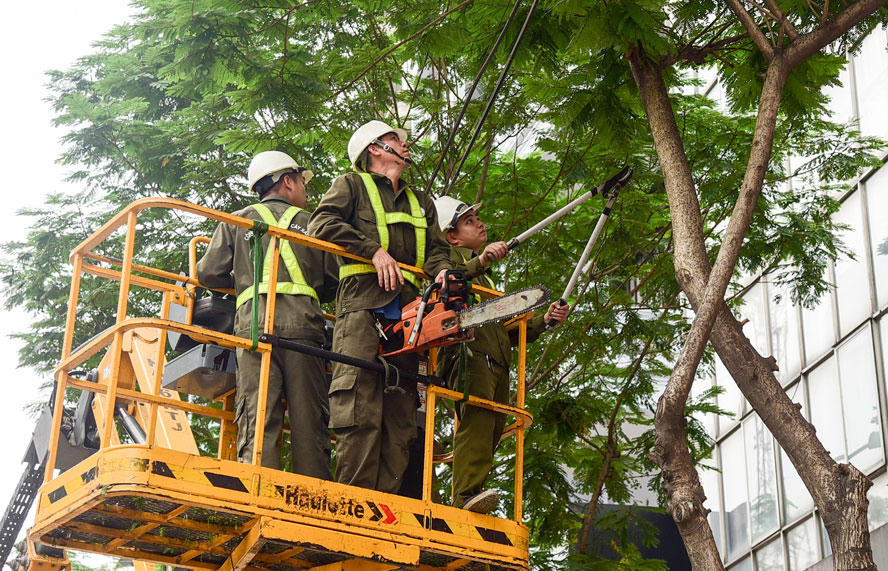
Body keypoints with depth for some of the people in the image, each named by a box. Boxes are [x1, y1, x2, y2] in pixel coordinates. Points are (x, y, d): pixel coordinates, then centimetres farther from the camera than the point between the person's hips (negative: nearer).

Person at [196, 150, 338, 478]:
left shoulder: (238, 221, 21)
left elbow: (209, 273, 13)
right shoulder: (310, 223, 21)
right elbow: (333, 282, 17)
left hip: (254, 325, 0)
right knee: (310, 422, -1)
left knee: (257, 420, -9)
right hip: (304, 326, 0)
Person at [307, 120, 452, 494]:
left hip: (406, 314, 6)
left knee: (400, 416, -3)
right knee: (360, 410, -16)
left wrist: (441, 270, -5)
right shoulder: (353, 185, 15)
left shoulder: (421, 203, 32)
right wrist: (375, 250, -11)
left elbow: (436, 249, 20)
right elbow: (322, 224, -2)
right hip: (362, 307, -6)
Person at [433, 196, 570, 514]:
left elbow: (509, 330, 35)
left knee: (492, 429, -2)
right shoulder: (451, 256, 14)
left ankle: (471, 497, -5)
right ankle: (467, 494, -38)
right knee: (478, 417, -27)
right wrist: (479, 262, -22)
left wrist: (545, 321, 21)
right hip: (470, 355, -9)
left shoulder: (487, 279, 39)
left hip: (497, 363, 9)